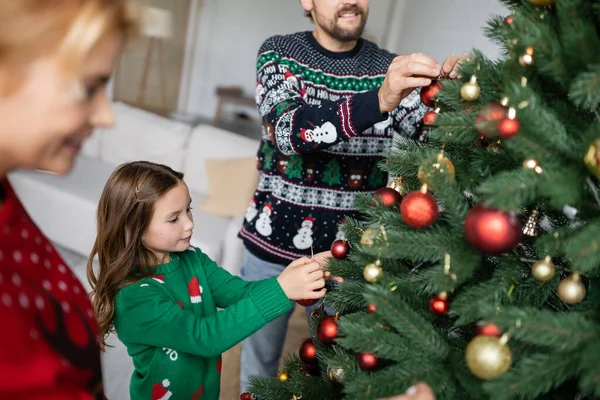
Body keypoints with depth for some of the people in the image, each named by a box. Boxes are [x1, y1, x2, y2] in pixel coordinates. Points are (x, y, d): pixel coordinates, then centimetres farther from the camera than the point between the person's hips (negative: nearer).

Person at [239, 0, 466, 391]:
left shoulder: (390, 66, 0)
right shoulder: (279, 52, -6)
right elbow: (288, 130, -24)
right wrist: (378, 100, -39)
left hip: (349, 252, 1)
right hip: (274, 241, -1)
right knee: (259, 356, 17)